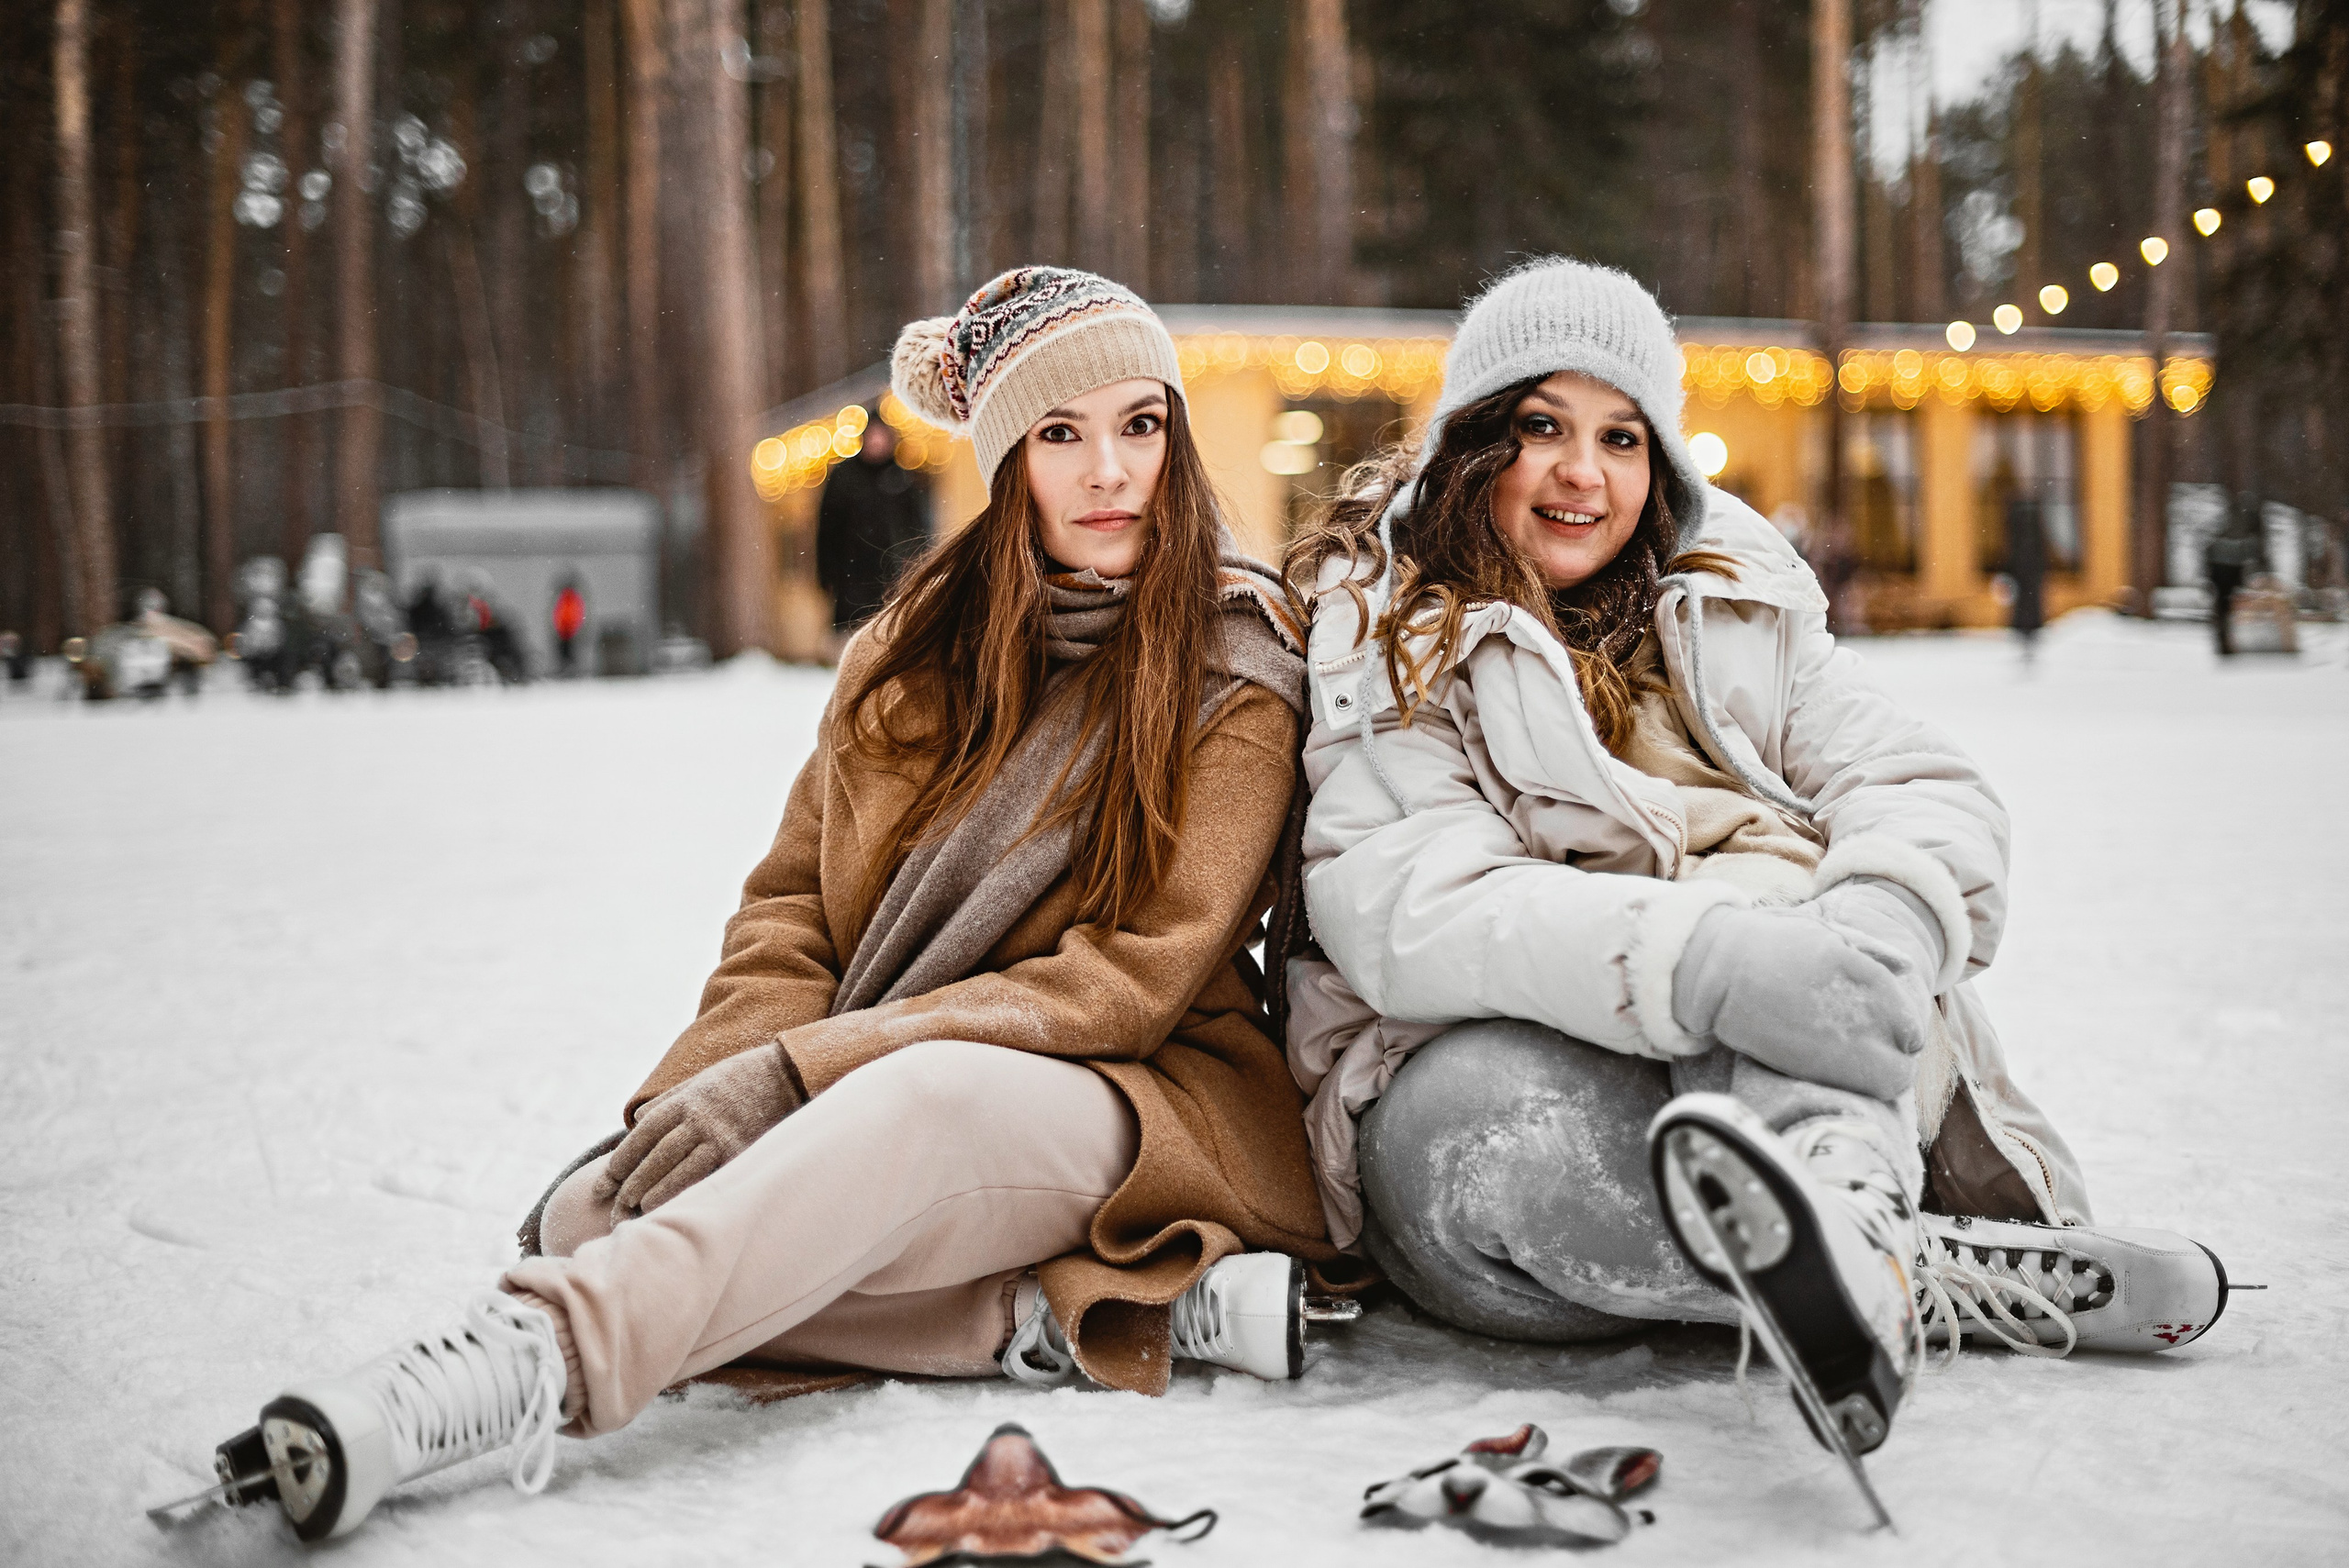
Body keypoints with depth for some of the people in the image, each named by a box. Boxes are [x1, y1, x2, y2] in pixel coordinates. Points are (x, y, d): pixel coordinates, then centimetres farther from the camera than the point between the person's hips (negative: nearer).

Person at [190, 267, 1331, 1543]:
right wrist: (705, 1089, -13)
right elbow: (792, 907, 11)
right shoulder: (912, 653, 12)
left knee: (929, 1094, -39)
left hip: (1148, 1102, -5)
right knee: (594, 1208, -23)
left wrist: (794, 1075, -21)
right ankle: (1108, 1308, -27)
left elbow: (1135, 979, -12)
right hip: (861, 1113, 5)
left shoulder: (1238, 673, -4)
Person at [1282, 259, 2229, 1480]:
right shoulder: (1385, 644, 0)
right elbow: (1395, 900, -18)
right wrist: (1702, 961, -35)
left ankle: (1837, 1194, -57)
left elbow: (1923, 789, 2)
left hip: (1785, 1071, 3)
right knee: (1481, 1121, -36)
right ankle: (1959, 1279, -37)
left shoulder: (1733, 605, 14)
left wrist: (1887, 915, -25)